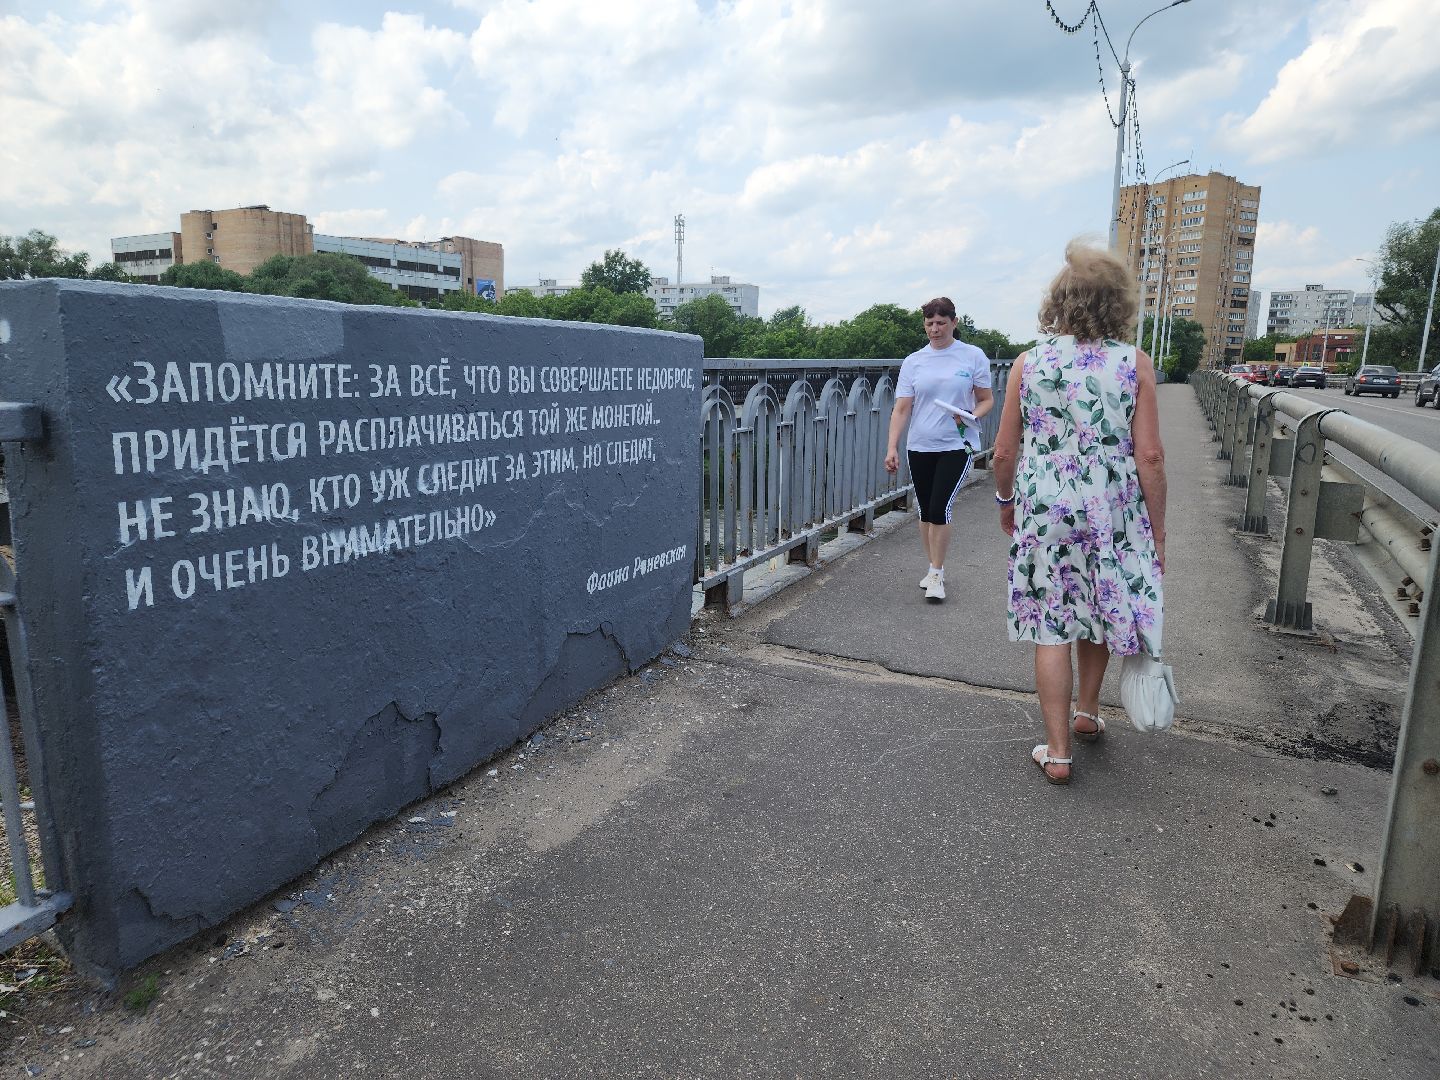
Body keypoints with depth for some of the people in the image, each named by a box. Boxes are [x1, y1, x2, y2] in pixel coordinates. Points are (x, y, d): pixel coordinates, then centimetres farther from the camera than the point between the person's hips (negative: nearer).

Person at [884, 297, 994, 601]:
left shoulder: (973, 356, 1)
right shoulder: (913, 362, 5)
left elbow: (987, 400, 7)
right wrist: (892, 448, -10)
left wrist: (972, 415, -16)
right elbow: (901, 409, 0)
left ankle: (936, 575, 4)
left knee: (939, 509, -12)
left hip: (957, 445, -3)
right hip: (919, 447, 3)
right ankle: (935, 568, 27)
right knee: (926, 512, 10)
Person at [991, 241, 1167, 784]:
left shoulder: (1029, 363, -2)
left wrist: (1004, 500, 16)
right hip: (1112, 513, 1)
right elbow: (1150, 456, -7)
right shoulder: (1134, 364, -4)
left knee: (1051, 628, 6)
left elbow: (1005, 450, -1)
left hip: (1042, 512, -1)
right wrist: (1157, 531, 1)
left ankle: (1058, 752, 11)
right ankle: (1088, 712, 38)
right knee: (1099, 609, 23)